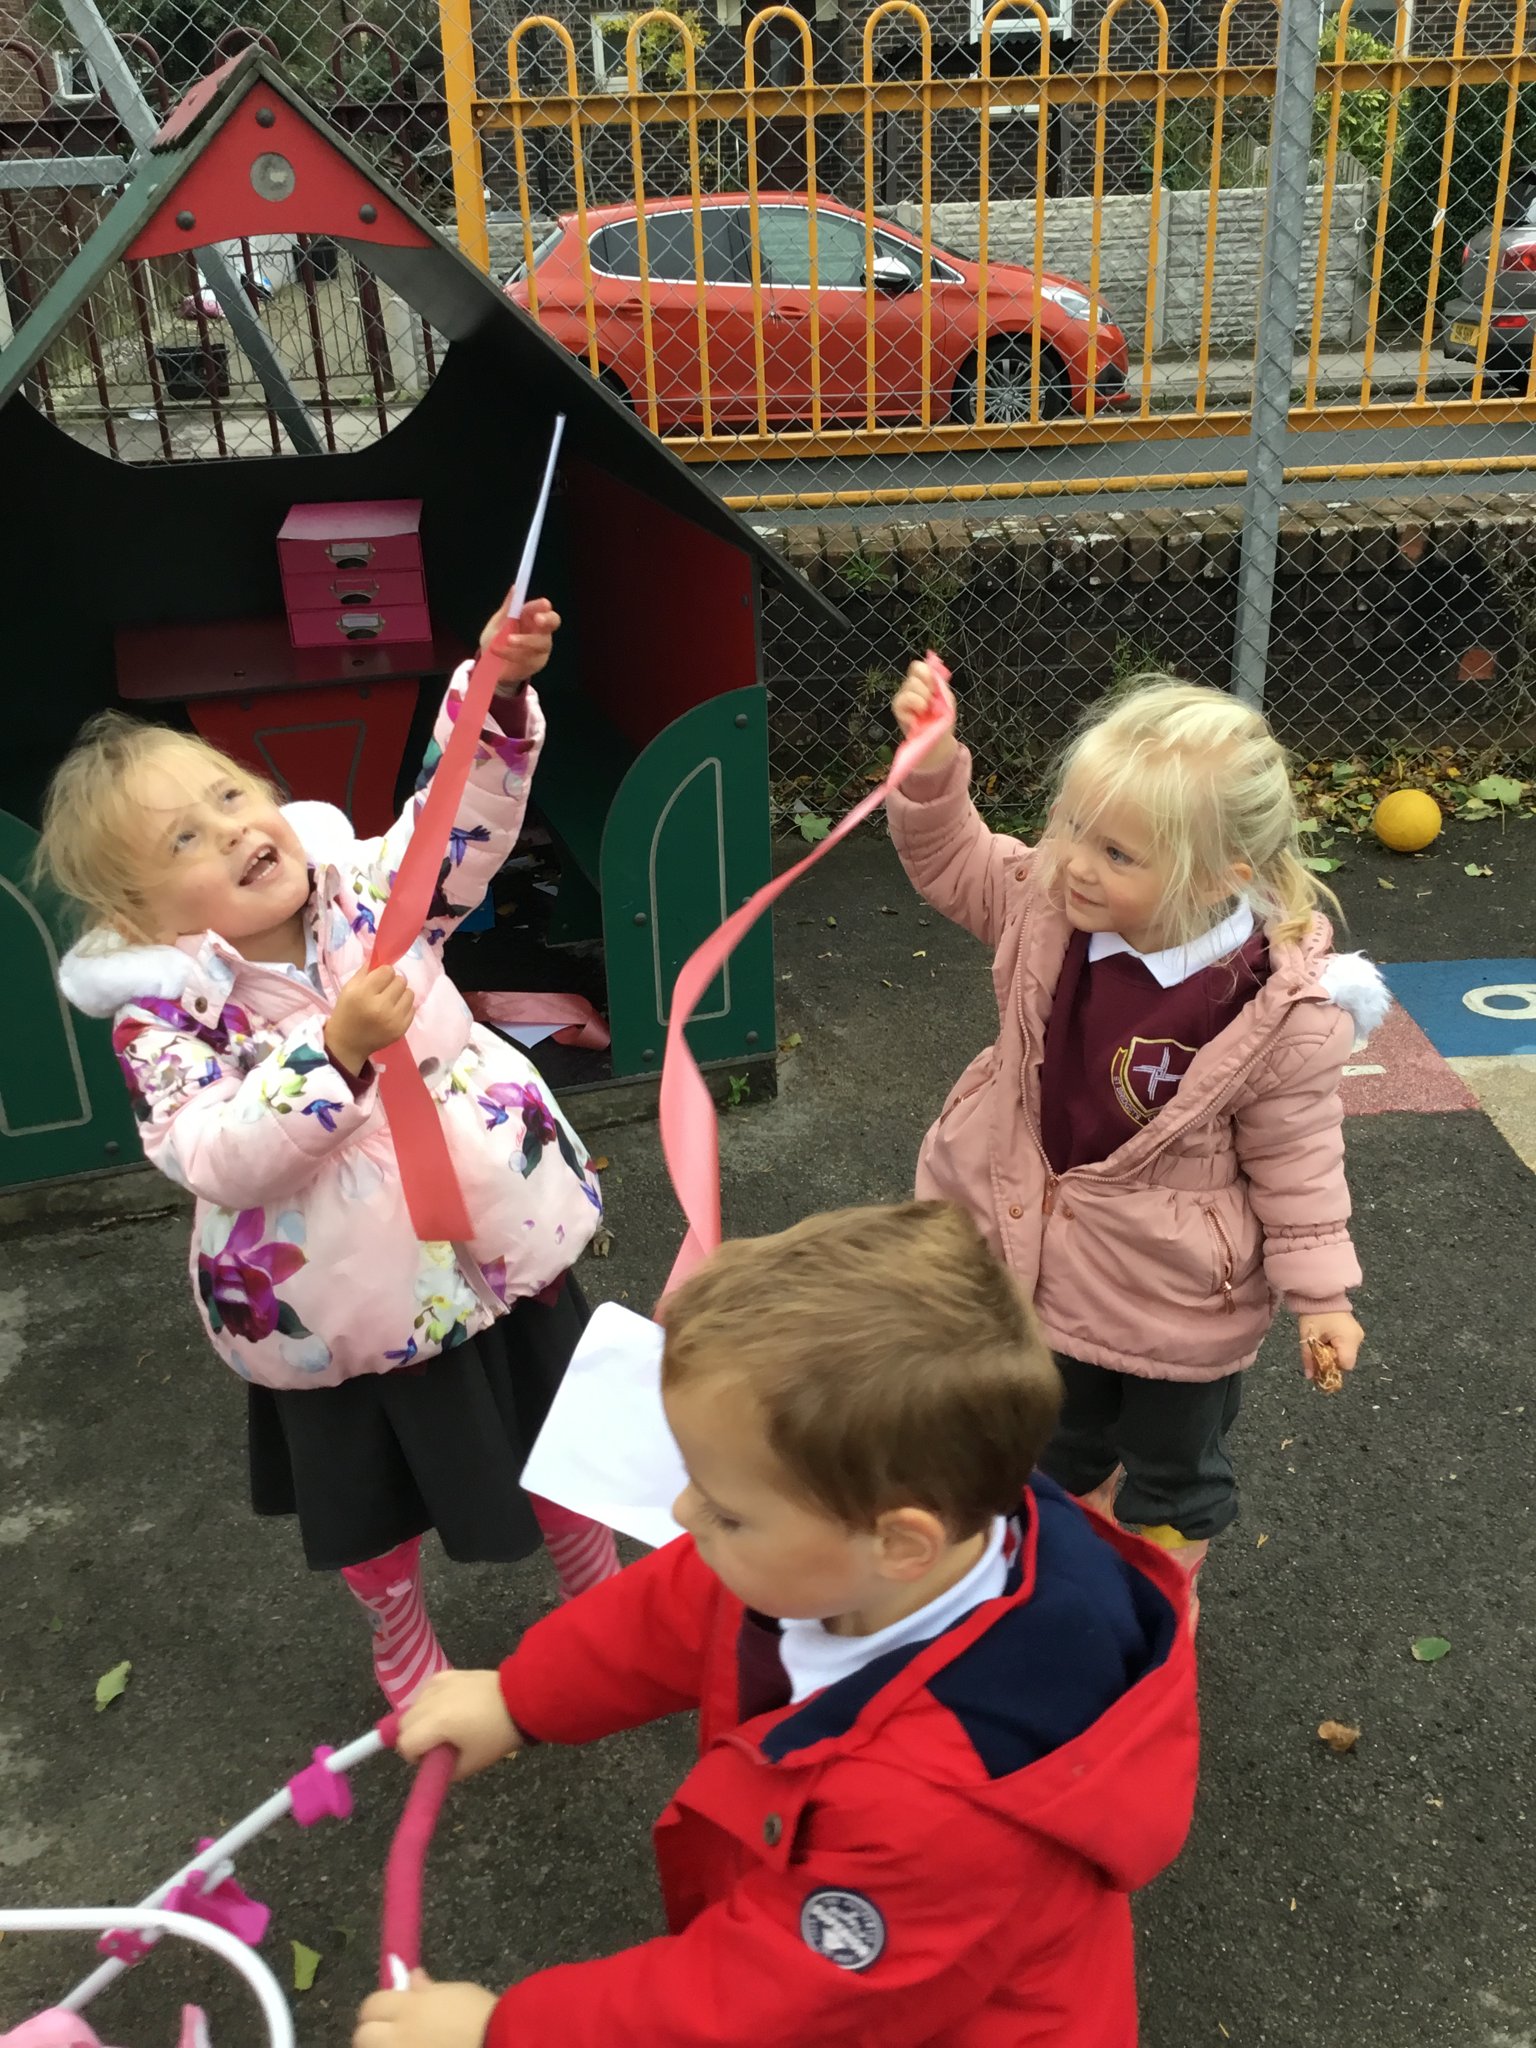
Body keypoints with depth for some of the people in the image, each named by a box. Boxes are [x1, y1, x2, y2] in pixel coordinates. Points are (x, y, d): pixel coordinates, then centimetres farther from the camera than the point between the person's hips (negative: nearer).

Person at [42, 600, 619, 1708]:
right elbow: (215, 1157, -29)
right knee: (374, 1503, 22)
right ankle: (403, 1642, 53)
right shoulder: (164, 1014, -19)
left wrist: (496, 690, -33)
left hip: (500, 1240, 3)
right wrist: (336, 1047, -39)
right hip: (345, 1313, -2)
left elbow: (466, 812, -16)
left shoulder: (363, 886, -9)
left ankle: (600, 1586, 52)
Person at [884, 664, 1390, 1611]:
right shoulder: (1051, 902, -19)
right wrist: (932, 772, -18)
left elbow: (1294, 1157, -16)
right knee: (1064, 1440, 30)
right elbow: (953, 862, 0)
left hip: (1174, 1292, -4)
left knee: (1173, 1471, 24)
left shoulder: (1284, 1009, -30)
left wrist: (1320, 1291, -12)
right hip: (1048, 1256, 4)